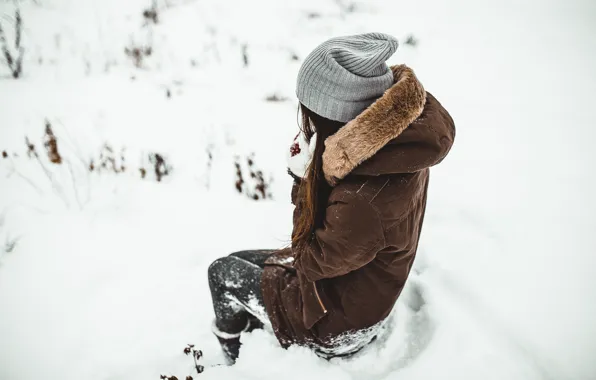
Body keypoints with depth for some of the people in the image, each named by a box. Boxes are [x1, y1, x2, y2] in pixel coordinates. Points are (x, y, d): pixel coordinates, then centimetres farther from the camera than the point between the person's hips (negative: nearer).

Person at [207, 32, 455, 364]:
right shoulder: (401, 139, -17)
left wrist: (306, 178, -21)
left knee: (222, 273, 11)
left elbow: (314, 261, -23)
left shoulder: (363, 200, -44)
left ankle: (235, 364, 37)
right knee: (246, 263, 23)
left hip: (339, 322, -8)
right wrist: (312, 174, -19)